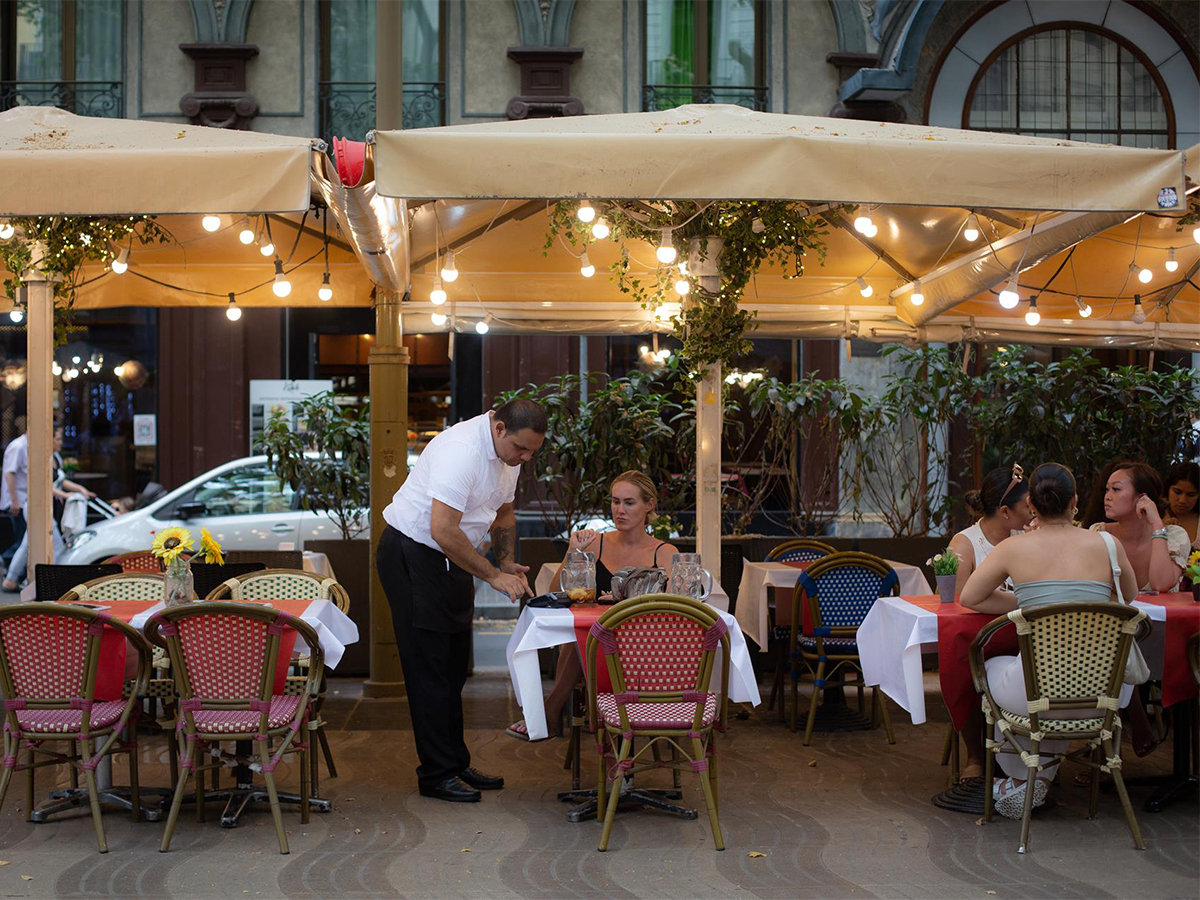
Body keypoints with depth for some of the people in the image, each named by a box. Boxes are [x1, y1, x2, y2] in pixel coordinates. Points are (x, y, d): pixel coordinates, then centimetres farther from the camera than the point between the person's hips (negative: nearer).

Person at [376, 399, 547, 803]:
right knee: (429, 669, -6)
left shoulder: (509, 453, 3)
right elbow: (442, 530, -33)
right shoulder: (462, 450, -28)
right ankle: (436, 774, 1)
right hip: (411, 555, -9)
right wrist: (493, 575, -25)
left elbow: (503, 513, 19)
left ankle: (456, 765, 20)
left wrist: (508, 564, 3)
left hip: (450, 559, 9)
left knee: (453, 668, 12)